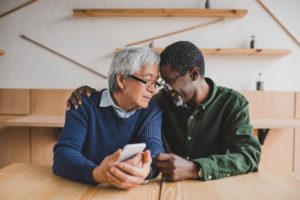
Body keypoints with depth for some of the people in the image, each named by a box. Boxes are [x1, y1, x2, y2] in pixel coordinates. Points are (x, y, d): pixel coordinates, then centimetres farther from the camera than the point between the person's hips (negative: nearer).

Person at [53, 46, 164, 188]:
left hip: (131, 190, 1)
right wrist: (96, 173, -39)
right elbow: (64, 153, -19)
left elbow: (153, 150, -14)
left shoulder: (152, 110, -1)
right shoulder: (85, 105, -9)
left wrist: (146, 170, -38)